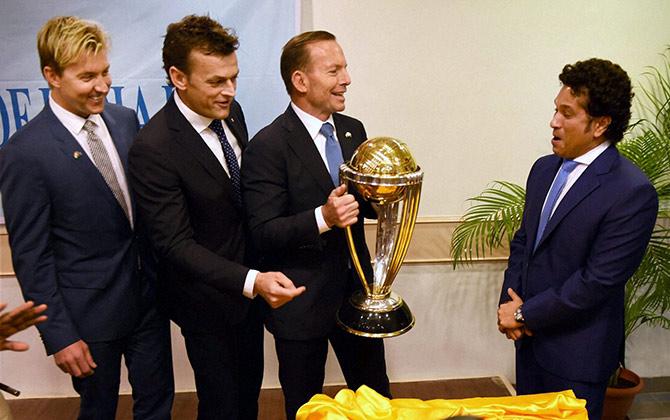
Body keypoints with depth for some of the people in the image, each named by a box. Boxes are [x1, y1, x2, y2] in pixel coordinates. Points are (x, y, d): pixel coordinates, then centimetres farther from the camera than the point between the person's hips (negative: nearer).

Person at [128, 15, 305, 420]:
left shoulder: (231, 112, -4)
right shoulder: (154, 148, -27)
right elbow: (175, 244, -26)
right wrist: (251, 281, -38)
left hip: (249, 283, 7)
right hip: (207, 299, -6)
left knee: (250, 388, 25)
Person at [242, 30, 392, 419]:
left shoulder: (353, 130, 3)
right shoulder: (268, 146, -18)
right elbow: (263, 234, -19)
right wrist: (322, 218, -34)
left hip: (357, 289, 6)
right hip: (301, 302, -5)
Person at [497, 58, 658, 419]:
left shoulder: (632, 192, -20)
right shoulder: (544, 169, 3)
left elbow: (597, 280, -22)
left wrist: (524, 314, -14)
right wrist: (509, 303, -4)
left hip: (576, 352, -6)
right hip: (529, 336, 7)